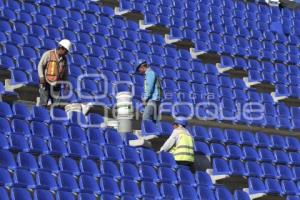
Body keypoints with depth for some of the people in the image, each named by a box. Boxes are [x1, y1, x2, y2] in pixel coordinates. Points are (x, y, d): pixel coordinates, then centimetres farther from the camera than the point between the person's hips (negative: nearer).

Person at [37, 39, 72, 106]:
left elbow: (65, 72, 19)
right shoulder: (48, 54, -1)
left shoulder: (64, 59, 13)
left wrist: (66, 84, 9)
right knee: (43, 104, -10)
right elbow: (40, 66, -4)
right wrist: (42, 78, -16)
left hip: (56, 85, 4)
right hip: (46, 84, -4)